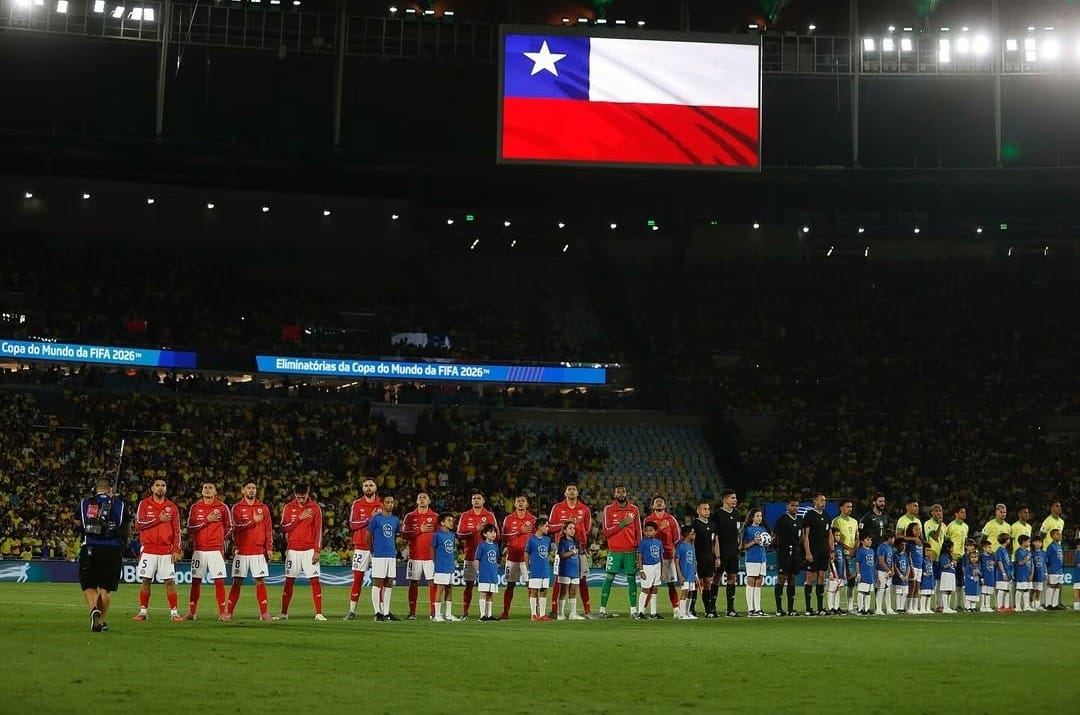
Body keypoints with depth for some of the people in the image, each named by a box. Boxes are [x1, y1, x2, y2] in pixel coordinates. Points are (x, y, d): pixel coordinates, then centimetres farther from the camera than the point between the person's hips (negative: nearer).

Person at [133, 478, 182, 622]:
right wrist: (158, 519, -14)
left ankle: (174, 612, 2)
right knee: (146, 581, 3)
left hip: (166, 551, 1)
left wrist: (176, 550, -3)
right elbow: (138, 524, -8)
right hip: (148, 550, -1)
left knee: (170, 581, -2)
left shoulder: (172, 507, 6)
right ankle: (143, 611, 11)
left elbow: (176, 530, 5)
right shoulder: (144, 504, 3)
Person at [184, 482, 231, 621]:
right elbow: (190, 528, -3)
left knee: (219, 581, -4)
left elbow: (229, 527, 12)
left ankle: (222, 612, 0)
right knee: (195, 581, 4)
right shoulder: (195, 507, 5)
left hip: (216, 550, -1)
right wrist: (207, 520, -9)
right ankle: (192, 612, 10)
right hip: (199, 549, 1)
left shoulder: (222, 507, 3)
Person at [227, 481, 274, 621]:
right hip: (241, 551, -1)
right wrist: (253, 520, -15)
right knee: (237, 582, 1)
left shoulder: (263, 508, 9)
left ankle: (264, 613, 0)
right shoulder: (237, 508, 3)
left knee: (260, 582, -1)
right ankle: (230, 612, 6)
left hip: (259, 552, 1)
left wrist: (269, 548, -1)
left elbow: (268, 529, 6)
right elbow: (238, 526, -12)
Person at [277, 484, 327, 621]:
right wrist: (300, 518, -13)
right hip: (293, 549, 1)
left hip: (309, 550, -1)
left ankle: (318, 613, -4)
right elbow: (284, 528, -3)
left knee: (315, 580, -6)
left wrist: (317, 551, -7)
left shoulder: (315, 508, -1)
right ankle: (284, 613, 11)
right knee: (289, 581, 4)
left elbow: (318, 530, -2)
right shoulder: (288, 507, 3)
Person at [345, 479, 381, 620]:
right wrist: (370, 518, -16)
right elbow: (352, 524, -8)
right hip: (361, 547, -1)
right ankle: (352, 611, 3)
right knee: (357, 579, -1)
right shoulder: (357, 504, 3)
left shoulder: (381, 504, 7)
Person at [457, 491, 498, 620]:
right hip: (470, 555, 0)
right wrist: (476, 529, -12)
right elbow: (460, 533, -3)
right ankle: (465, 612, 4)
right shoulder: (465, 516, 8)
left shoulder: (490, 516, 8)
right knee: (469, 584, 1)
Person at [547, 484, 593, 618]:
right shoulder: (557, 508, 4)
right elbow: (550, 526, 1)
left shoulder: (584, 509, 9)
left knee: (582, 579, 2)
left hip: (579, 547, 1)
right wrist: (566, 523, -12)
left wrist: (586, 545, 10)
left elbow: (588, 529, 15)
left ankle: (587, 611, 4)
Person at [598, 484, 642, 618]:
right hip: (614, 550, -2)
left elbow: (638, 531, 9)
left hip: (631, 550, 2)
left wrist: (639, 550, 4)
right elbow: (606, 531, -8)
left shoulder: (634, 509, 7)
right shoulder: (609, 509, -1)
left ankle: (633, 609, 9)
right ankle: (603, 610, 1)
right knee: (609, 578, -3)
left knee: (631, 578, 4)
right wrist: (623, 523, -15)